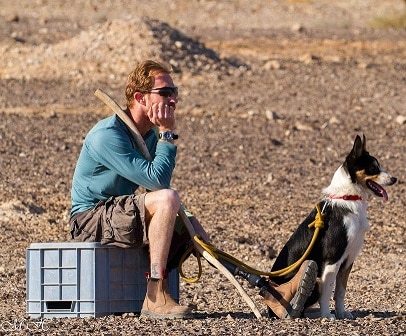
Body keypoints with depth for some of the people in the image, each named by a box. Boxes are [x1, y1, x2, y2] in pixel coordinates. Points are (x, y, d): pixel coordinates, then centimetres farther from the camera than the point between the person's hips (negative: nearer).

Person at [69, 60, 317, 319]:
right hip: (90, 218, -9)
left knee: (190, 227, 4)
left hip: (118, 215, 9)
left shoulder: (150, 135, 10)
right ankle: (155, 297, -30)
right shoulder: (107, 135, -20)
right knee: (166, 198, -28)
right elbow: (156, 180, -25)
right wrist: (168, 133, -19)